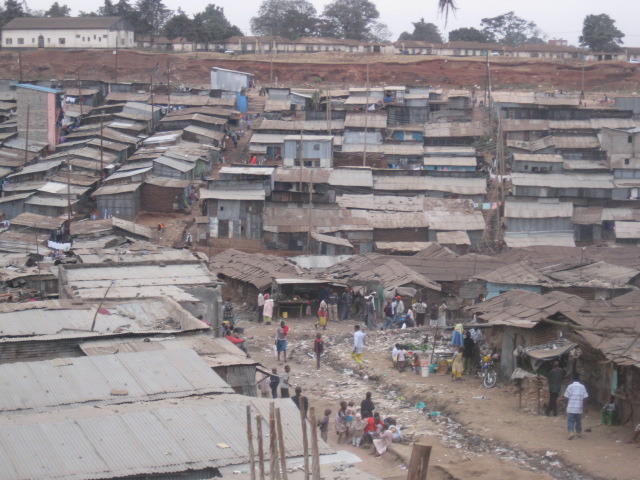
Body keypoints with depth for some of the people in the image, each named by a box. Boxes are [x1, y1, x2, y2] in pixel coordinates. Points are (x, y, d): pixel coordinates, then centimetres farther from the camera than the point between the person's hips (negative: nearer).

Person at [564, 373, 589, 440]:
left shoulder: (570, 386, -3)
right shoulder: (582, 387, 0)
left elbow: (566, 397, -3)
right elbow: (585, 397, -1)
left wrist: (567, 405, 9)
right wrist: (583, 406, 9)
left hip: (570, 407, -2)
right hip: (579, 407, 2)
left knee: (570, 421, 0)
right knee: (578, 420, 17)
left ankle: (570, 432, -19)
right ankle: (579, 432, 28)